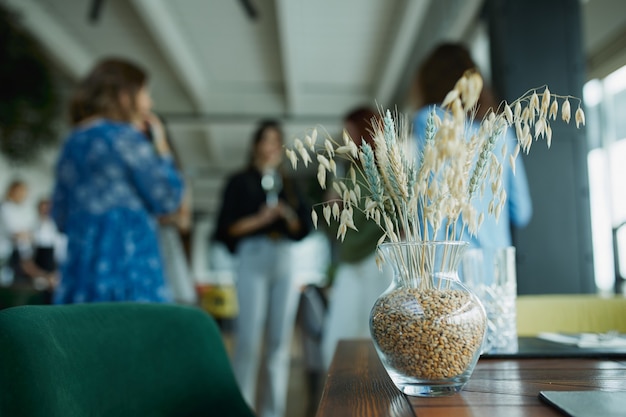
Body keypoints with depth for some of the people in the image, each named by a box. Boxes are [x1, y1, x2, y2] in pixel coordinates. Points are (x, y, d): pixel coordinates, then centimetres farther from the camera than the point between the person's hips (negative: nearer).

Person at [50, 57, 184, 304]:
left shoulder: (70, 143, 14)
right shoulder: (125, 137, -7)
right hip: (128, 265, -7)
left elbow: (60, 218, 18)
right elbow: (167, 198, -5)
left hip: (79, 268, 8)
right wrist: (162, 149, 6)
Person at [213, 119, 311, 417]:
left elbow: (305, 228, 12)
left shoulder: (289, 185, 17)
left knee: (280, 341, 3)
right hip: (253, 259, -3)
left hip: (285, 261, 4)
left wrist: (289, 216, -7)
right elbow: (227, 228, -2)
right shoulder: (240, 182, 6)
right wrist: (260, 219, -14)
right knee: (249, 339, -9)